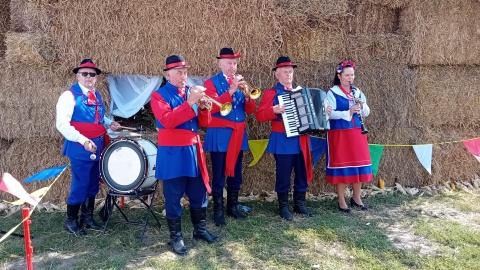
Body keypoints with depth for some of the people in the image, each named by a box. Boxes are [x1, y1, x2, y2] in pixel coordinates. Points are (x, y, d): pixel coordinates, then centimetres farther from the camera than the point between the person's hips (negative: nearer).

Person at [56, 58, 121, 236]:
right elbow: (62, 124, -20)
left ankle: (87, 217, 30)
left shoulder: (97, 96, 12)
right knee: (80, 186, -1)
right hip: (80, 148, -7)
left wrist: (109, 123, 5)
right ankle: (71, 221, 17)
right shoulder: (69, 95, -11)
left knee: (93, 185, 15)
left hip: (98, 147, 7)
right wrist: (83, 141, -28)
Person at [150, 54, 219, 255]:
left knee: (199, 193, 13)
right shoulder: (159, 95, -4)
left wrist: (203, 106, -11)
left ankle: (200, 229, 30)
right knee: (173, 197, 3)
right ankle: (176, 237, 16)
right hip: (172, 153, -5)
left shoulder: (191, 92, 12)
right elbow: (167, 121, -21)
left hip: (193, 150, 6)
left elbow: (204, 122, 9)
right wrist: (190, 103, -24)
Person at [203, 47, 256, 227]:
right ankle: (218, 210, 9)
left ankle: (233, 206, 25)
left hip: (238, 134, 5)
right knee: (219, 175, -1)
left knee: (236, 173, 12)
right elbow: (213, 107, -19)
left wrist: (247, 95, -13)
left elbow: (250, 110, 7)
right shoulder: (211, 83, -2)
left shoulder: (240, 83, 13)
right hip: (220, 134, -5)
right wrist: (231, 90, -25)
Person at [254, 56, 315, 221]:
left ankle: (300, 204, 26)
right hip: (283, 141, -5)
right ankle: (283, 207, 17)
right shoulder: (272, 93, -4)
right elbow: (259, 115, -10)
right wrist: (274, 110, -24)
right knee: (283, 175, 3)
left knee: (303, 173, 11)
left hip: (301, 140, 5)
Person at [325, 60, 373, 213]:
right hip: (340, 134, -5)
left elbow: (366, 113, 10)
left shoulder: (358, 92, 11)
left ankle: (356, 198, 23)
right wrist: (348, 112, -26)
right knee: (341, 165, -1)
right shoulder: (332, 93, -6)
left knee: (360, 164, 7)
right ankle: (341, 201, 10)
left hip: (357, 133, 5)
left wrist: (362, 106, -10)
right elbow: (329, 113, -17)